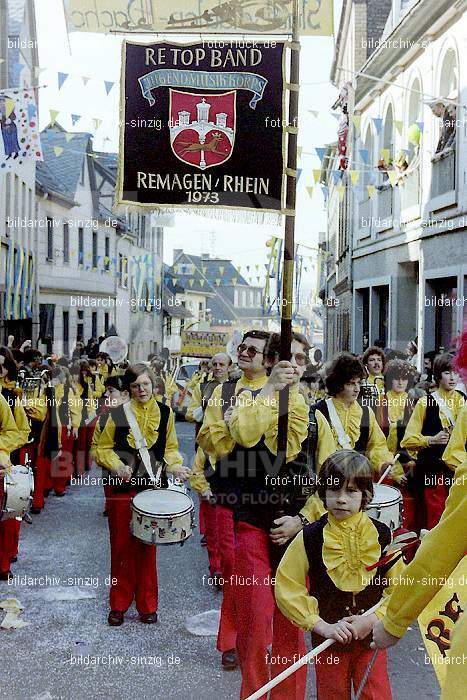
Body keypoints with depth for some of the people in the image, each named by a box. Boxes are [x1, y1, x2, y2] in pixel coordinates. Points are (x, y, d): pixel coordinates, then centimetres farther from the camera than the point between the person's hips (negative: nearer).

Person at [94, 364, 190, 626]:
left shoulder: (165, 413, 3)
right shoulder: (119, 414, -4)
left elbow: (170, 448, 13)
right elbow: (104, 448, 2)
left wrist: (175, 466, -6)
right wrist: (116, 466, -16)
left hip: (152, 487, 1)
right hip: (122, 486, -1)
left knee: (147, 546, 7)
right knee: (122, 546, 5)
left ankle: (147, 605, 19)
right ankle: (119, 604, 19)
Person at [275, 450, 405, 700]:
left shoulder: (381, 535, -5)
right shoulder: (309, 538, -9)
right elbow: (286, 588, -10)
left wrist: (373, 619, -16)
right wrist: (322, 626, -15)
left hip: (371, 635, 0)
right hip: (328, 638, 0)